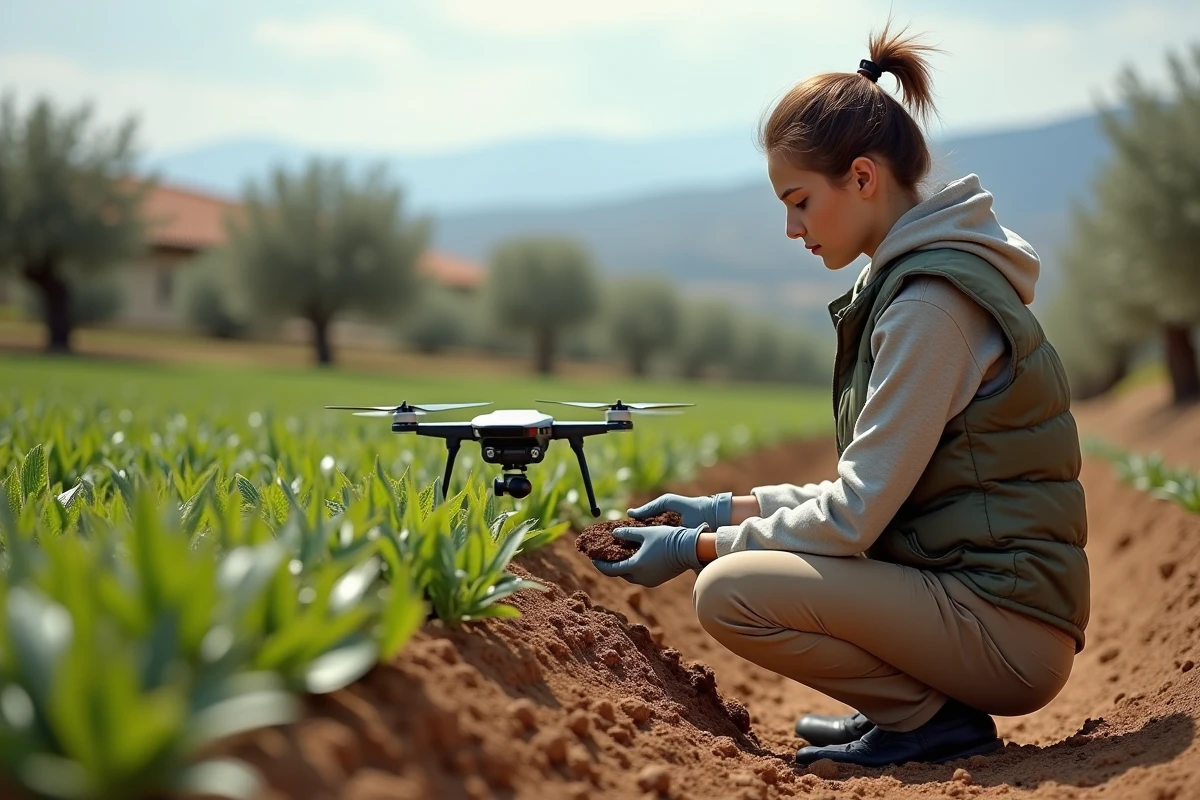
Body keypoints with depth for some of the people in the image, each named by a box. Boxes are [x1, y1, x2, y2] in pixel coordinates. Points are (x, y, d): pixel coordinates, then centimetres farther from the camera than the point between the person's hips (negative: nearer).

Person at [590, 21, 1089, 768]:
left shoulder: (930, 304, -19)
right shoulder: (903, 279, 12)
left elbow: (856, 515, -19)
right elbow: (875, 494, 15)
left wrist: (696, 547, -10)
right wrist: (727, 509, 9)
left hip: (1006, 627, -10)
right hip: (976, 588, 10)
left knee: (729, 591, -20)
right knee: (743, 548, 16)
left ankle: (934, 717, -5)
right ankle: (919, 704, 12)